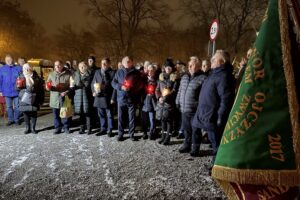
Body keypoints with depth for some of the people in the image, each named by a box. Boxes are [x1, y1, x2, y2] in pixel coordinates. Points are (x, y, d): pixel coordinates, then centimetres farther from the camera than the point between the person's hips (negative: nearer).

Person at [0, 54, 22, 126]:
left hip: (16, 91, -2)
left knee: (17, 106, 7)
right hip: (7, 92, 2)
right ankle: (11, 119, 24)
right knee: (9, 107, 12)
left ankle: (17, 119, 21)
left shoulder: (18, 68, -3)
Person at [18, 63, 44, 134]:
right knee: (26, 114, 5)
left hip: (34, 99, -1)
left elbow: (41, 89, 2)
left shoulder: (36, 78, 0)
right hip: (24, 99, 2)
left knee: (34, 114, 3)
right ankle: (27, 128, 18)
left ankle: (33, 128, 16)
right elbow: (17, 88, 9)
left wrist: (41, 99, -1)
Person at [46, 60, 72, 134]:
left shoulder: (68, 74, -2)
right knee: (56, 114, 9)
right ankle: (58, 128, 21)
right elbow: (47, 85, 12)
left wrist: (67, 92, -17)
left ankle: (66, 127, 19)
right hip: (54, 98, 3)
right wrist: (49, 87, -12)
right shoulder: (51, 74, 10)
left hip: (65, 97, -3)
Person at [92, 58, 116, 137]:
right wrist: (94, 91, -1)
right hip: (99, 97, 5)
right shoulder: (97, 72, 12)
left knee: (109, 115, 5)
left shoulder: (113, 72, -4)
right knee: (101, 115, 13)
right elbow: (93, 83, 16)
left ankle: (110, 130, 16)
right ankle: (103, 129, 26)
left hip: (108, 98, -5)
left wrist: (113, 97, -12)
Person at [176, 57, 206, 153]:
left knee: (195, 131, 5)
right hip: (184, 109, 6)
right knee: (186, 129, 17)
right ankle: (187, 145, 31)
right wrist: (178, 102, 16)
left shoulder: (202, 78, -9)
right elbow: (180, 91, 20)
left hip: (195, 110, -6)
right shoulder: (184, 77, 14)